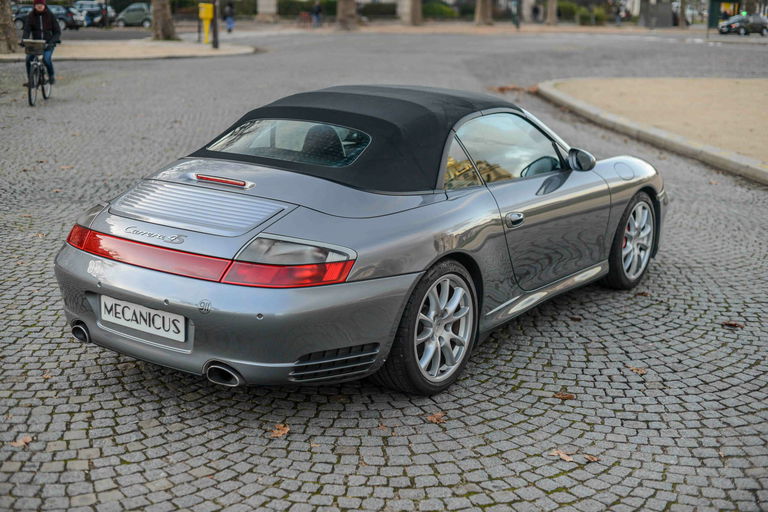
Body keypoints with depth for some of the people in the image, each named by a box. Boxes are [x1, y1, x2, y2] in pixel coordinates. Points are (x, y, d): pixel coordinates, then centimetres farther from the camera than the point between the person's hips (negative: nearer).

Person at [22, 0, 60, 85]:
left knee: (46, 58, -28)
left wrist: (52, 41, -21)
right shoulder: (31, 16, 1)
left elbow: (57, 31, -3)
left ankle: (51, 77, -4)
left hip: (48, 43, -2)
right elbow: (27, 30, -8)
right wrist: (24, 40, -27)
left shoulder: (50, 16, -2)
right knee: (29, 58, -19)